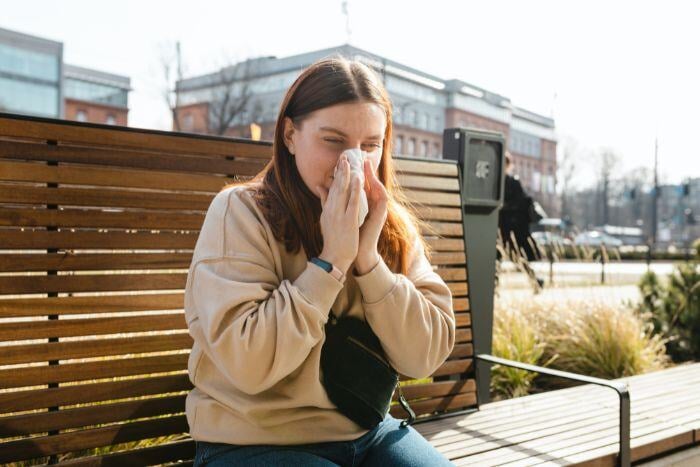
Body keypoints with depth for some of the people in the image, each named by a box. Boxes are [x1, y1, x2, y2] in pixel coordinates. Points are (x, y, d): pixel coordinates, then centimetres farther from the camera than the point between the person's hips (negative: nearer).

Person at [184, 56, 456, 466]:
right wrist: (331, 260, -22)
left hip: (365, 432, 4)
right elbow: (247, 364, -21)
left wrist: (368, 258, -18)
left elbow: (427, 356, -8)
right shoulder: (241, 212, -13)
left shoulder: (395, 225, -1)